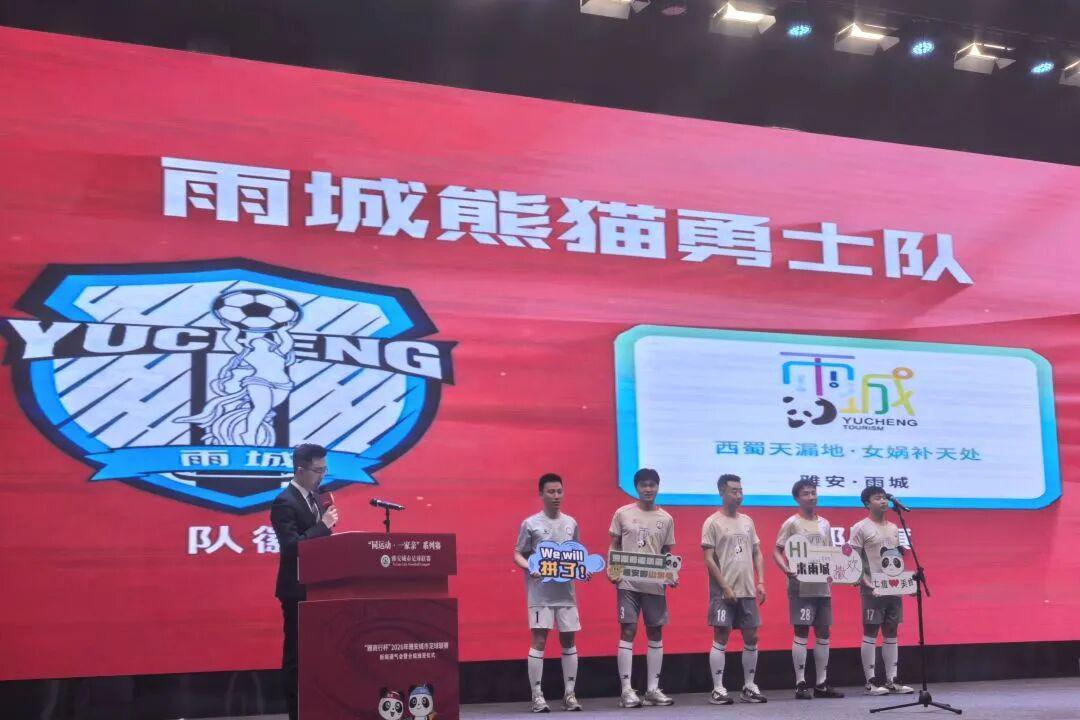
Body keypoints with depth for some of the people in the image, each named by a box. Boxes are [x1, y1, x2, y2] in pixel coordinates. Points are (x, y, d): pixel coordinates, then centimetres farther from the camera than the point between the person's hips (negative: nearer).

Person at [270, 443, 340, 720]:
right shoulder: (284, 503, -15)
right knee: (296, 652, -1)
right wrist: (323, 525, -22)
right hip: (298, 589, -8)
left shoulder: (316, 497, 11)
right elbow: (292, 546, -24)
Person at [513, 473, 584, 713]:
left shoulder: (571, 523, 10)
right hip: (540, 592, -4)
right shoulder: (530, 524, -2)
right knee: (539, 640, -7)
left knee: (568, 640, 7)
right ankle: (537, 695, -1)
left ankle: (569, 694, 15)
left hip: (566, 591, 4)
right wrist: (530, 568, -19)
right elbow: (518, 554, 0)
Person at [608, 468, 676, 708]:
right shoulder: (623, 514, 2)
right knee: (628, 632, -6)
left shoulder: (666, 519, 7)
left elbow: (667, 553, 11)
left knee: (655, 634, 6)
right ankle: (627, 690, -2)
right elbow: (614, 546, 6)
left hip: (655, 584, 3)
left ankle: (653, 689, 14)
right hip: (628, 582, -3)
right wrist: (610, 569, -9)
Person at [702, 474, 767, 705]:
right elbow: (709, 559, -10)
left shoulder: (747, 521, 13)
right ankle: (718, 689, 1)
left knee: (751, 638, 7)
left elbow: (757, 553, 15)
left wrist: (760, 582, 3)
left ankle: (749, 687, 17)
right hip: (724, 592, -6)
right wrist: (725, 587, -14)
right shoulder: (712, 523, -5)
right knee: (721, 639, -4)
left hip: (748, 591, 6)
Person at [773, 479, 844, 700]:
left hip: (822, 587, 6)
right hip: (801, 587, -6)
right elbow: (777, 552, -6)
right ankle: (801, 684, 0)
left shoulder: (824, 524, 14)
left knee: (823, 633, 8)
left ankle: (821, 684, 15)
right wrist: (788, 571, -23)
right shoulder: (791, 523, -3)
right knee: (801, 633, -5)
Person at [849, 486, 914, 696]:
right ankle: (871, 682, 1)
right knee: (870, 634, -3)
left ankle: (891, 680, 12)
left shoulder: (894, 528, 15)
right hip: (873, 590, -6)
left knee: (891, 633, 8)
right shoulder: (860, 528, -5)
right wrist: (867, 584, -18)